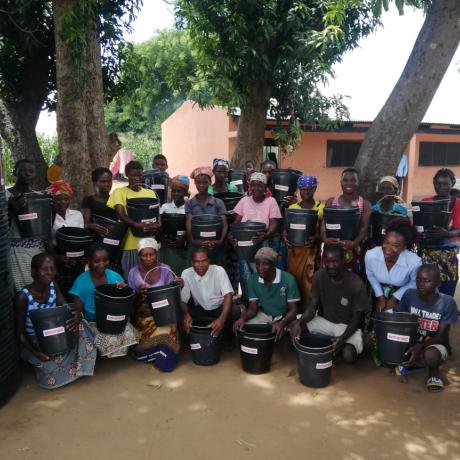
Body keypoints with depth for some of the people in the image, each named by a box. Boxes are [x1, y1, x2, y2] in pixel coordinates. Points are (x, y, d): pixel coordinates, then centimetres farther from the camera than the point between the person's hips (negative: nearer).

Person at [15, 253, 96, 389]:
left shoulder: (53, 287, -9)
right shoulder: (23, 297, -24)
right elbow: (20, 330, -17)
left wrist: (77, 314, -36)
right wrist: (34, 351, -32)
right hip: (33, 341, -5)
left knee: (79, 326, -21)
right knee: (54, 361, -27)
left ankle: (78, 366, 0)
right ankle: (40, 365, 9)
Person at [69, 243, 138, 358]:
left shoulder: (115, 276, -3)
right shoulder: (81, 282, -13)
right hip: (93, 322, -3)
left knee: (130, 335, -23)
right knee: (112, 341, -30)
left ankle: (121, 360, 8)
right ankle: (108, 361, 4)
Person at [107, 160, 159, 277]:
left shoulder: (150, 193, 13)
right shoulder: (119, 192, 2)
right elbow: (120, 215, -10)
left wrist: (156, 225, -13)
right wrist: (137, 225, -26)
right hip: (130, 244, -3)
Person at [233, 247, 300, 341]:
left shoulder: (288, 279, -23)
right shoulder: (253, 280, -11)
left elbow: (293, 309, -21)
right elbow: (253, 308, -7)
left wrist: (282, 323, -42)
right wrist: (243, 318, -30)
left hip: (284, 317, -3)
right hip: (264, 315, 3)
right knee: (240, 327, -19)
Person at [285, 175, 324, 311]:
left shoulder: (321, 208, 0)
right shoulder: (292, 207, 9)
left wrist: (316, 238, -21)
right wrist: (285, 236, -11)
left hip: (312, 251, -3)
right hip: (294, 250, 3)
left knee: (308, 283, -6)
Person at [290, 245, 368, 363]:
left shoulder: (356, 283, -22)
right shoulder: (319, 276, -12)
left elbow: (357, 318, -15)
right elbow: (313, 306, -10)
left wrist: (343, 338, -32)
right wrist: (299, 322, -31)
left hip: (346, 325, -3)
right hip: (324, 321, 3)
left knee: (348, 355, -31)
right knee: (294, 328, -22)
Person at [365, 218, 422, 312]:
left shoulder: (414, 262, -36)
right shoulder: (370, 255, -30)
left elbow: (414, 282, -12)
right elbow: (371, 275, -6)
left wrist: (394, 299, -9)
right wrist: (380, 297, -4)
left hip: (402, 296, -1)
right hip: (380, 292, 2)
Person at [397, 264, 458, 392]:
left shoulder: (447, 303, -18)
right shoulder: (409, 295, -11)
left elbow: (441, 336, -16)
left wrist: (419, 346, -33)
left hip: (436, 345, -2)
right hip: (412, 342, 2)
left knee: (430, 355, -36)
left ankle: (433, 370, -2)